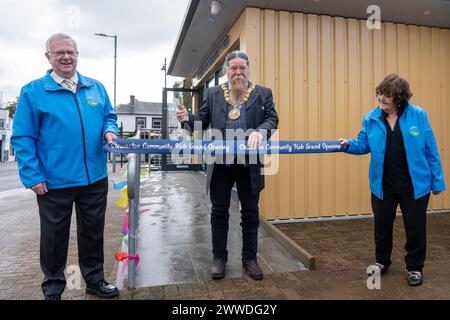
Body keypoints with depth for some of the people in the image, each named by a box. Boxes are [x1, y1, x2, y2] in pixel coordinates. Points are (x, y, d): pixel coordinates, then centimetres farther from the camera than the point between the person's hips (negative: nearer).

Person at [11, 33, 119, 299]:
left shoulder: (96, 87, 8)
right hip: (54, 182, -3)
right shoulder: (32, 91, -4)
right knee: (54, 236, 12)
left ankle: (95, 279, 36)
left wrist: (109, 130, -7)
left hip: (95, 178, 4)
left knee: (93, 231, 16)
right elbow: (23, 138, -6)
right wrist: (32, 176, -12)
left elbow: (109, 116, 17)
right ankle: (53, 288, 33)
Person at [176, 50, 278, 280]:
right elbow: (203, 120, 9)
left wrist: (260, 131, -22)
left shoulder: (263, 94, 6)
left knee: (250, 213, 10)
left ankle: (250, 258, 28)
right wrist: (188, 118, -12)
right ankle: (219, 257, 27)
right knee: (219, 212, 10)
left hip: (249, 164, 0)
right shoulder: (213, 94, 9)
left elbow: (272, 119, -1)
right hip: (220, 164, 1)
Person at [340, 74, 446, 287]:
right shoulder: (371, 118, -3)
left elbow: (430, 151, -5)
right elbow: (363, 145, 1)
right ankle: (382, 261, 37)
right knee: (382, 225, 15)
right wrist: (348, 144, -20)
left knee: (415, 227, 10)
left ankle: (415, 267, 32)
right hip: (382, 185, 2)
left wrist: (437, 181, -4)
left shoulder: (418, 115, -8)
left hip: (414, 185, -2)